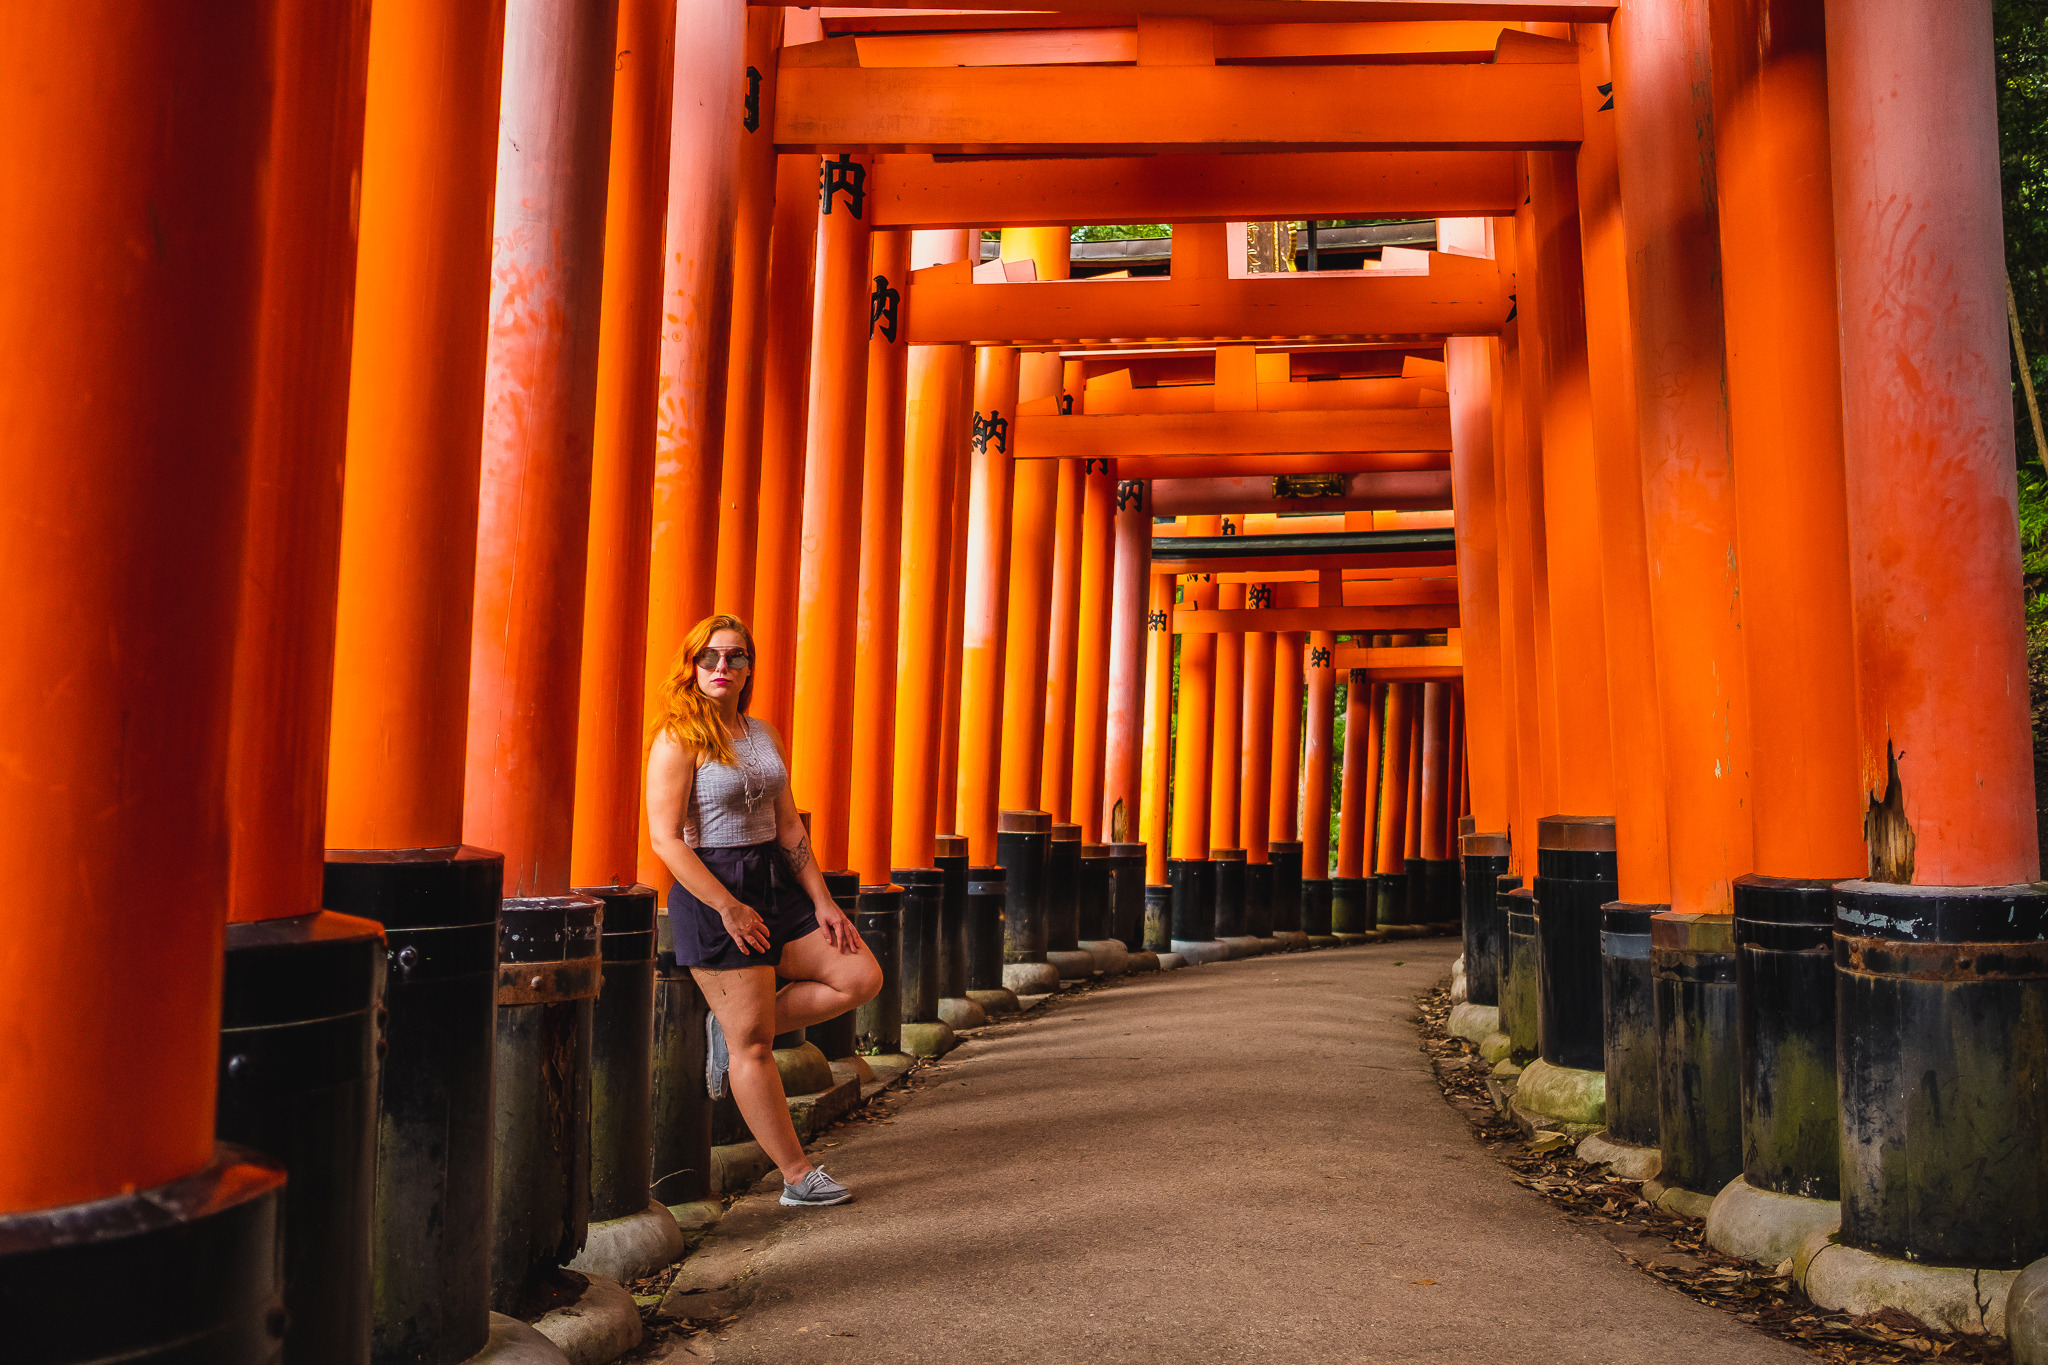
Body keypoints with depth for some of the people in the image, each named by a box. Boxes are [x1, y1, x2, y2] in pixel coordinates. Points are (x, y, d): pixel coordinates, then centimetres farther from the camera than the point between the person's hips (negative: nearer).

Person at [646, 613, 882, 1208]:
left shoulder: (763, 734, 10)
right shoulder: (678, 739, -11)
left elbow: (789, 828, 13)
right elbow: (666, 839, -16)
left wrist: (822, 902, 7)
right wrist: (729, 909, -19)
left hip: (775, 882, 8)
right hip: (712, 890, -7)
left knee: (861, 976, 3)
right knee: (753, 1045, -1)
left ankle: (737, 1027, 14)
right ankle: (799, 1176, 11)